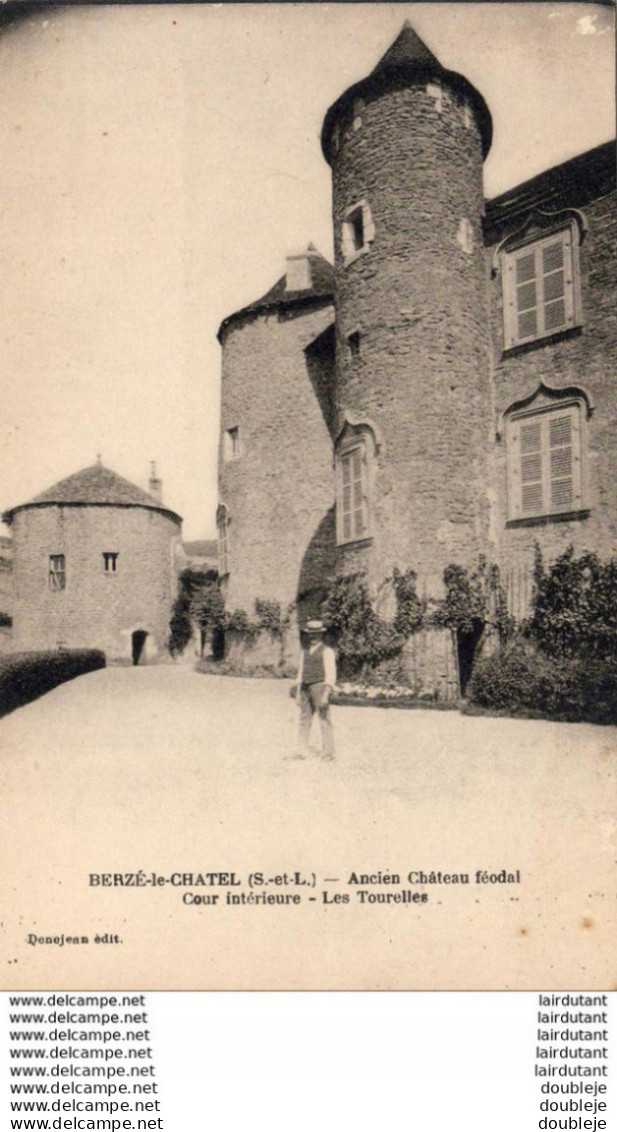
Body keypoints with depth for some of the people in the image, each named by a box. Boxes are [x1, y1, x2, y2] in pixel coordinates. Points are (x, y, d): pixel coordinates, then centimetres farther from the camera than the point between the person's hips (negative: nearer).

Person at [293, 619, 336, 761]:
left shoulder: (327, 651, -4)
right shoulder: (304, 651, 16)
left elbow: (330, 674, -10)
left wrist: (326, 695, -19)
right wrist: (298, 692, 12)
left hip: (320, 687, -6)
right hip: (305, 689, 6)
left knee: (325, 721, -5)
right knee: (304, 720, 5)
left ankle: (328, 754, 0)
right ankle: (302, 752, 10)